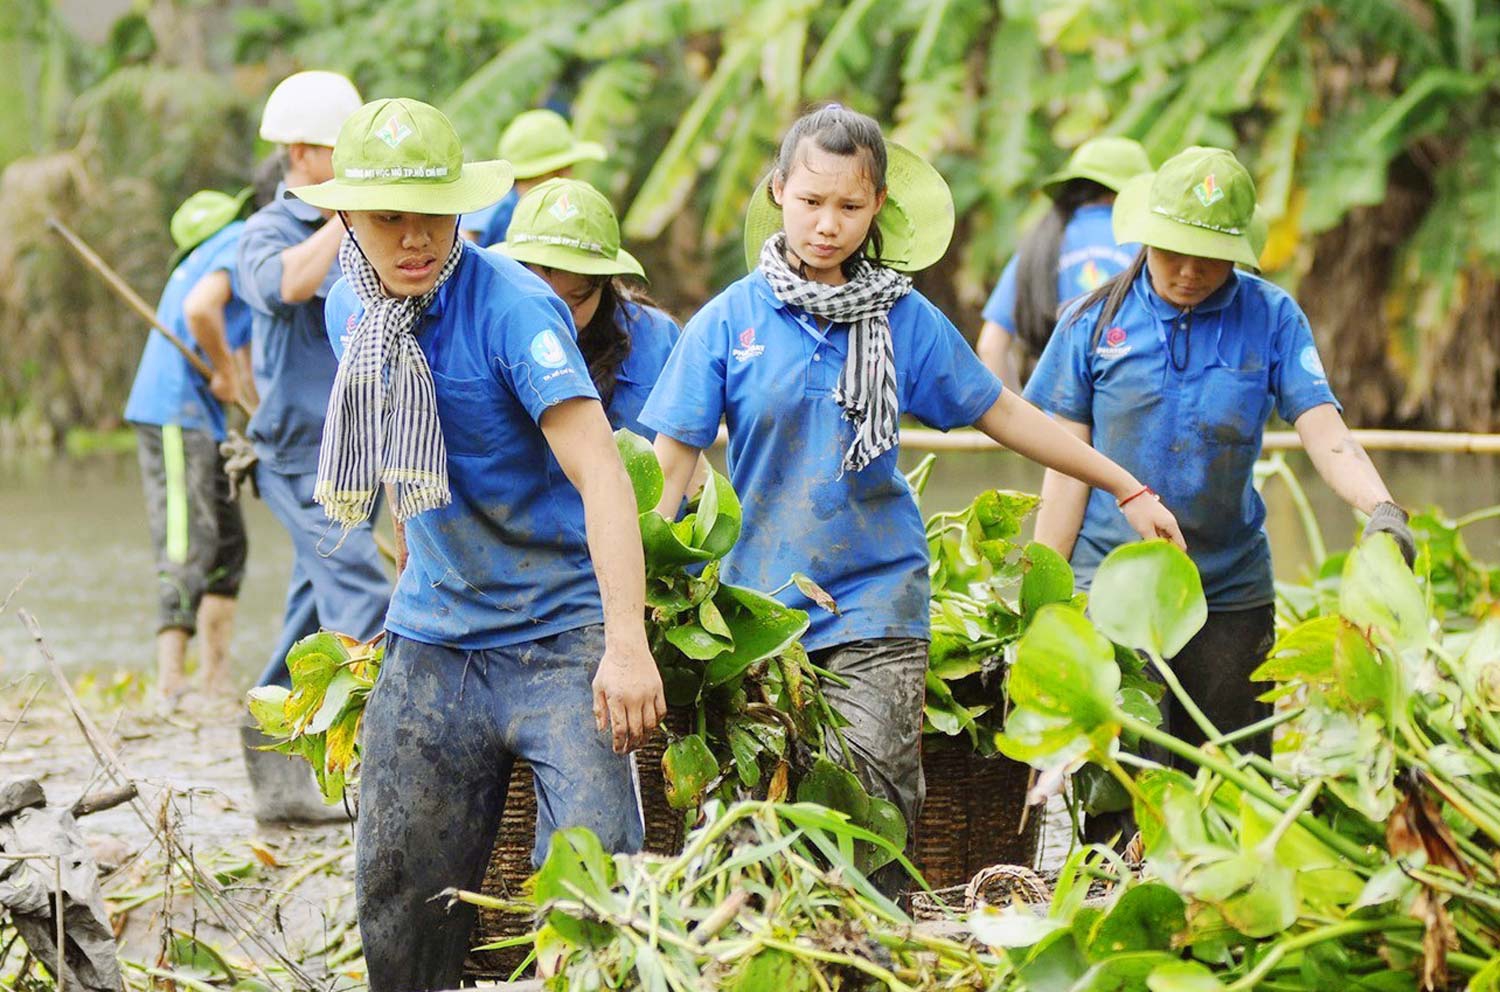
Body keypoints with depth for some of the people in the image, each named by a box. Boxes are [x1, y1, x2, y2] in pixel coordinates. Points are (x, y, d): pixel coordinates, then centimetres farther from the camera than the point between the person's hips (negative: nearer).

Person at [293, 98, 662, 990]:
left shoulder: (512, 307, -17)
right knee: (400, 897, 7)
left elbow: (600, 475, -27)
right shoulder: (352, 311, 5)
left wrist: (627, 644, -36)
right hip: (432, 640, 6)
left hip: (560, 634, -6)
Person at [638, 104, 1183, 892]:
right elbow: (671, 464, 0)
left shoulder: (905, 320, 3)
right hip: (762, 603, 0)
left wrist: (1127, 489, 15)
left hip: (875, 600, 0)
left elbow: (1003, 414, 13)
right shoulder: (729, 322, 0)